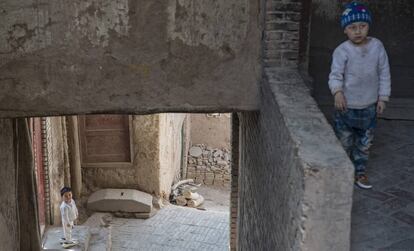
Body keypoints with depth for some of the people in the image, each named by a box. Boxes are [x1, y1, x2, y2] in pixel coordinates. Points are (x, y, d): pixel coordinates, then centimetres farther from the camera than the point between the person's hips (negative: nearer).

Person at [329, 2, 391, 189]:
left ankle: (360, 172, 31)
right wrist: (337, 92, -37)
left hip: (369, 106, 3)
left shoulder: (377, 46, -5)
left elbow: (384, 74, 2)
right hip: (346, 106, -3)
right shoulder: (342, 51, -14)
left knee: (364, 143, 15)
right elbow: (335, 74, -18)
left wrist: (383, 98, 2)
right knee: (344, 143, 8)